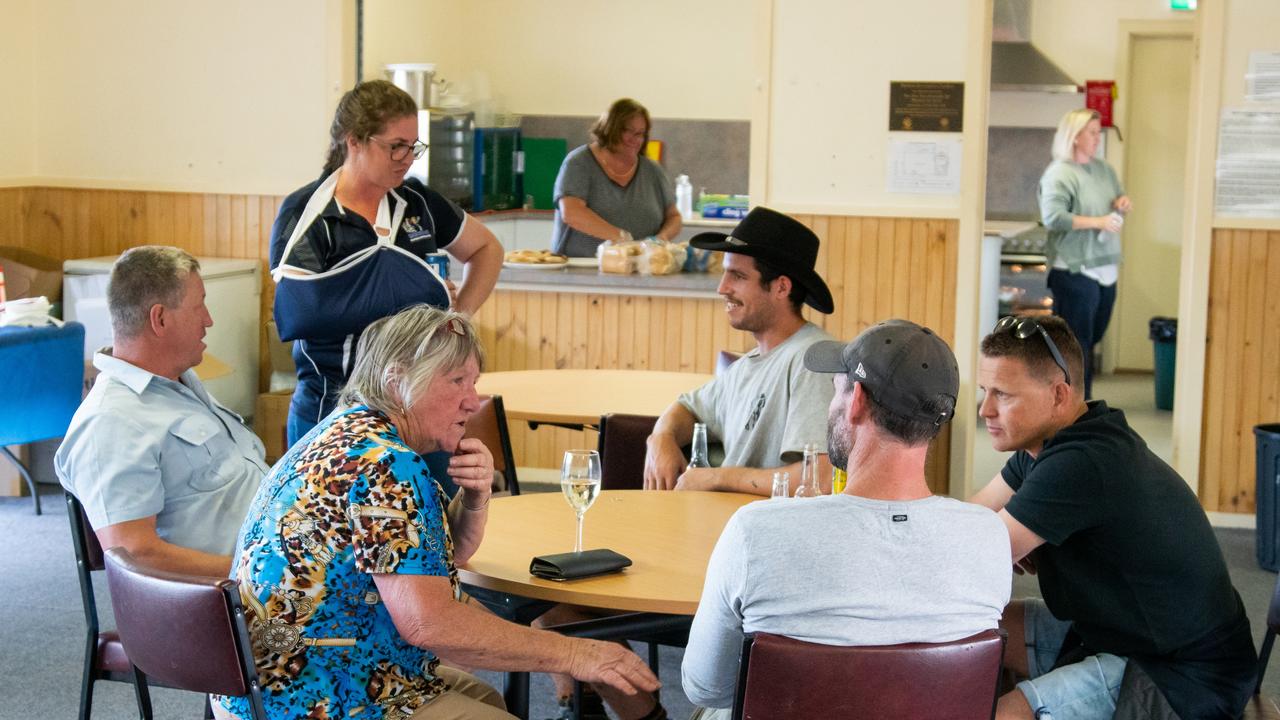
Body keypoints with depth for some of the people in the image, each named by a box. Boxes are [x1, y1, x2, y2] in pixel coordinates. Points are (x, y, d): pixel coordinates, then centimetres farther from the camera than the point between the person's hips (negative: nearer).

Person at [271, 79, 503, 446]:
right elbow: (297, 314, -19)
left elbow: (486, 249, 24)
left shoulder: (416, 202, 9)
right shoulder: (304, 213, -6)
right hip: (331, 411, -4)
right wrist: (412, 295, -14)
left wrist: (458, 314, 6)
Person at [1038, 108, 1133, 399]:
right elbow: (1052, 216, -22)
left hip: (1105, 269, 8)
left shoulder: (1104, 169, 15)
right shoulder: (1059, 173, -11)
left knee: (1090, 341, 14)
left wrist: (1124, 202, 4)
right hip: (1074, 270, -8)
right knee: (1076, 345, -4)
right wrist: (1097, 222, -21)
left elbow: (1117, 208, 28)